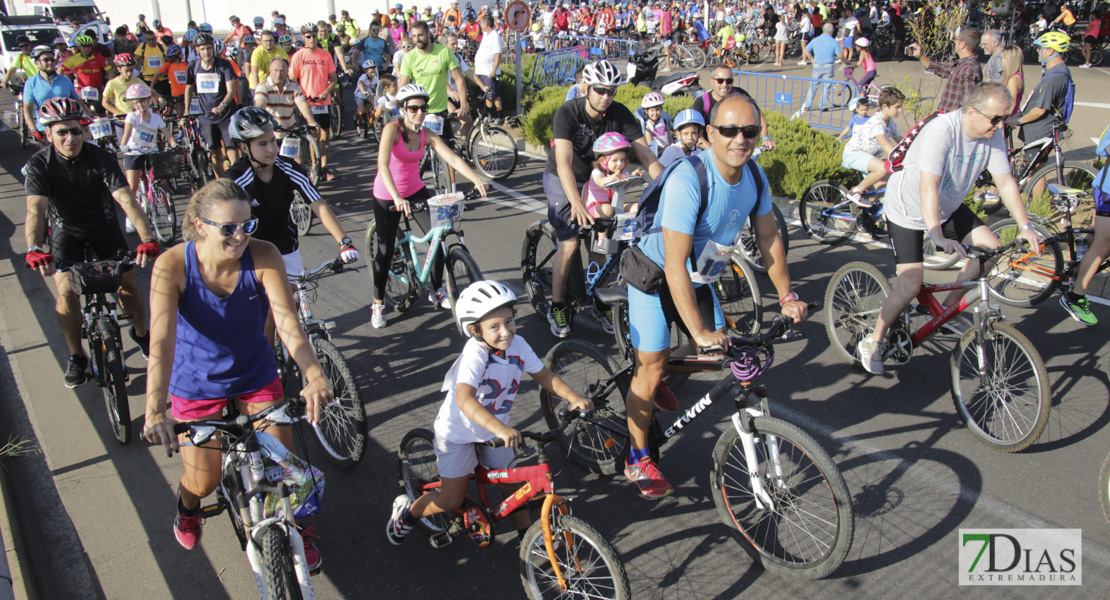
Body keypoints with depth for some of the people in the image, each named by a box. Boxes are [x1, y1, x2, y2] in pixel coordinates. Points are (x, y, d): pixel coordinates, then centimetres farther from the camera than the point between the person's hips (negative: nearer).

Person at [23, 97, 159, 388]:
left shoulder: (101, 158, -22)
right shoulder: (39, 164, -21)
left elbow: (126, 199, -33)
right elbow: (36, 209, -34)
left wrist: (148, 239, -48)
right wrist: (34, 249, -53)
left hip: (103, 225, 1)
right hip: (66, 230, 0)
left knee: (128, 285, -6)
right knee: (66, 292, -17)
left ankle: (141, 333, 24)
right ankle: (76, 356, 4)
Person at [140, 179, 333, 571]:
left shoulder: (263, 256, -24)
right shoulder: (172, 266, -26)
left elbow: (286, 320, -35)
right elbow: (162, 340, -36)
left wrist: (314, 374, -52)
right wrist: (155, 412, -50)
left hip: (255, 375, 1)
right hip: (197, 382, -1)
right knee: (203, 481, 6)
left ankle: (297, 529, 32)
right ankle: (187, 508, 46)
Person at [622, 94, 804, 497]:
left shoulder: (755, 176, -11)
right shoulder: (687, 181, -35)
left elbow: (768, 237, 3)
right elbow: (675, 264, -36)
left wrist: (786, 295, 3)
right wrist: (699, 331, -37)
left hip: (698, 277, 7)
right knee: (651, 368, -6)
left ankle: (657, 383, 42)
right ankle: (637, 460, 13)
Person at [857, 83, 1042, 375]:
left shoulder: (993, 136, -9)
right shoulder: (941, 131, -30)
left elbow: (1006, 183, -4)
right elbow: (928, 188, -39)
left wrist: (1025, 226, -12)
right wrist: (937, 236, -49)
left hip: (948, 208, 7)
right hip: (909, 210, -7)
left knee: (990, 248, -5)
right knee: (911, 284, -15)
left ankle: (947, 310, 14)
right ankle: (872, 343, 3)